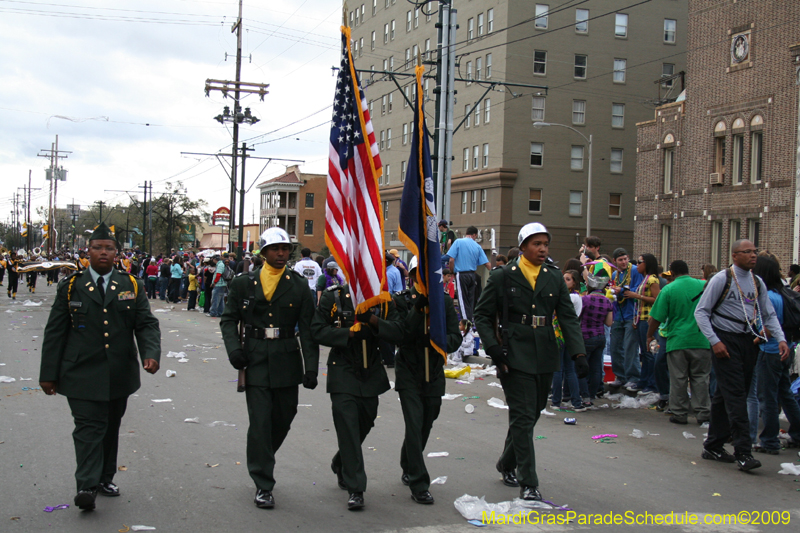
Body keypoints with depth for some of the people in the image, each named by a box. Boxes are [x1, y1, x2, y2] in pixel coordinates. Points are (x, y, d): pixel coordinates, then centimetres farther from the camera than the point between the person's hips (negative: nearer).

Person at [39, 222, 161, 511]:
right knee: (89, 426, -10)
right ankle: (87, 486, -13)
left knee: (111, 427, 13)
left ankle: (105, 478, 25)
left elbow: (147, 324, 2)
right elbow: (55, 332, 4)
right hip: (83, 373, -3)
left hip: (120, 375, 3)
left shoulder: (131, 286, 6)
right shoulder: (71, 286, 3)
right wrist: (49, 374, 1)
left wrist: (151, 354, -17)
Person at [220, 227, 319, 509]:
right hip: (255, 360, -2)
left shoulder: (299, 285, 4)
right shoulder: (244, 283, 4)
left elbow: (308, 329, 2)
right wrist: (234, 349, -9)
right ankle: (263, 486, 4)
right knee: (260, 421, -5)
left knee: (284, 417, 11)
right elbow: (229, 319, 9)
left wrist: (311, 368, -4)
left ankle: (261, 460, 39)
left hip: (287, 361, 2)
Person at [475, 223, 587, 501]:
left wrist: (578, 354, -7)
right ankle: (528, 483, -3)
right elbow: (482, 315, 3)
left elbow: (569, 318, 5)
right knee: (522, 418, -7)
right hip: (515, 357, -4)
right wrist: (493, 348, -10)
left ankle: (507, 464, 34)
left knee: (531, 414, 14)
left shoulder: (555, 278, 10)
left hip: (545, 358, 5)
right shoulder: (503, 277, -1)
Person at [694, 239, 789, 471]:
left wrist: (781, 339, -2)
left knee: (724, 396, 12)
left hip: (748, 342, 6)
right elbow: (701, 311, -7)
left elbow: (769, 314, 14)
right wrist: (715, 341, -15)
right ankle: (743, 452, -11)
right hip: (726, 342, -6)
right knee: (734, 395, -10)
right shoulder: (721, 280, -7)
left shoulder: (758, 283, 11)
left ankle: (713, 446, 20)